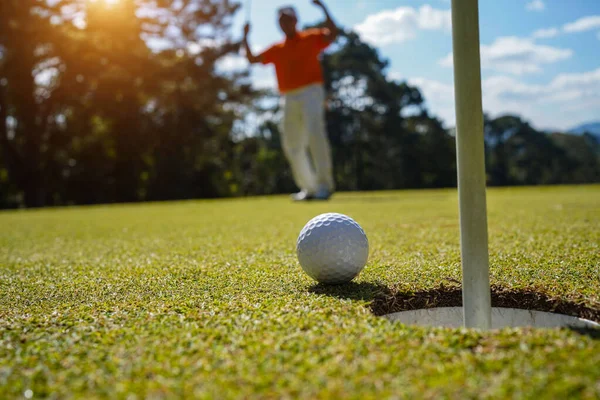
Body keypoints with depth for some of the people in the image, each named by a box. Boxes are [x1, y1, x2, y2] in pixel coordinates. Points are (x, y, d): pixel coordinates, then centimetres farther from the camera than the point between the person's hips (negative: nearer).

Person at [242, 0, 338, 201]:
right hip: (289, 98, 6)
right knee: (291, 145, 5)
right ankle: (308, 187, 16)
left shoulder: (310, 38, 6)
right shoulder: (276, 49, 18)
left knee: (315, 134, -22)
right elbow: (252, 59, 21)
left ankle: (324, 184, -20)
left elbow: (332, 33, -10)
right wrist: (245, 37, 13)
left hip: (311, 92, -5)